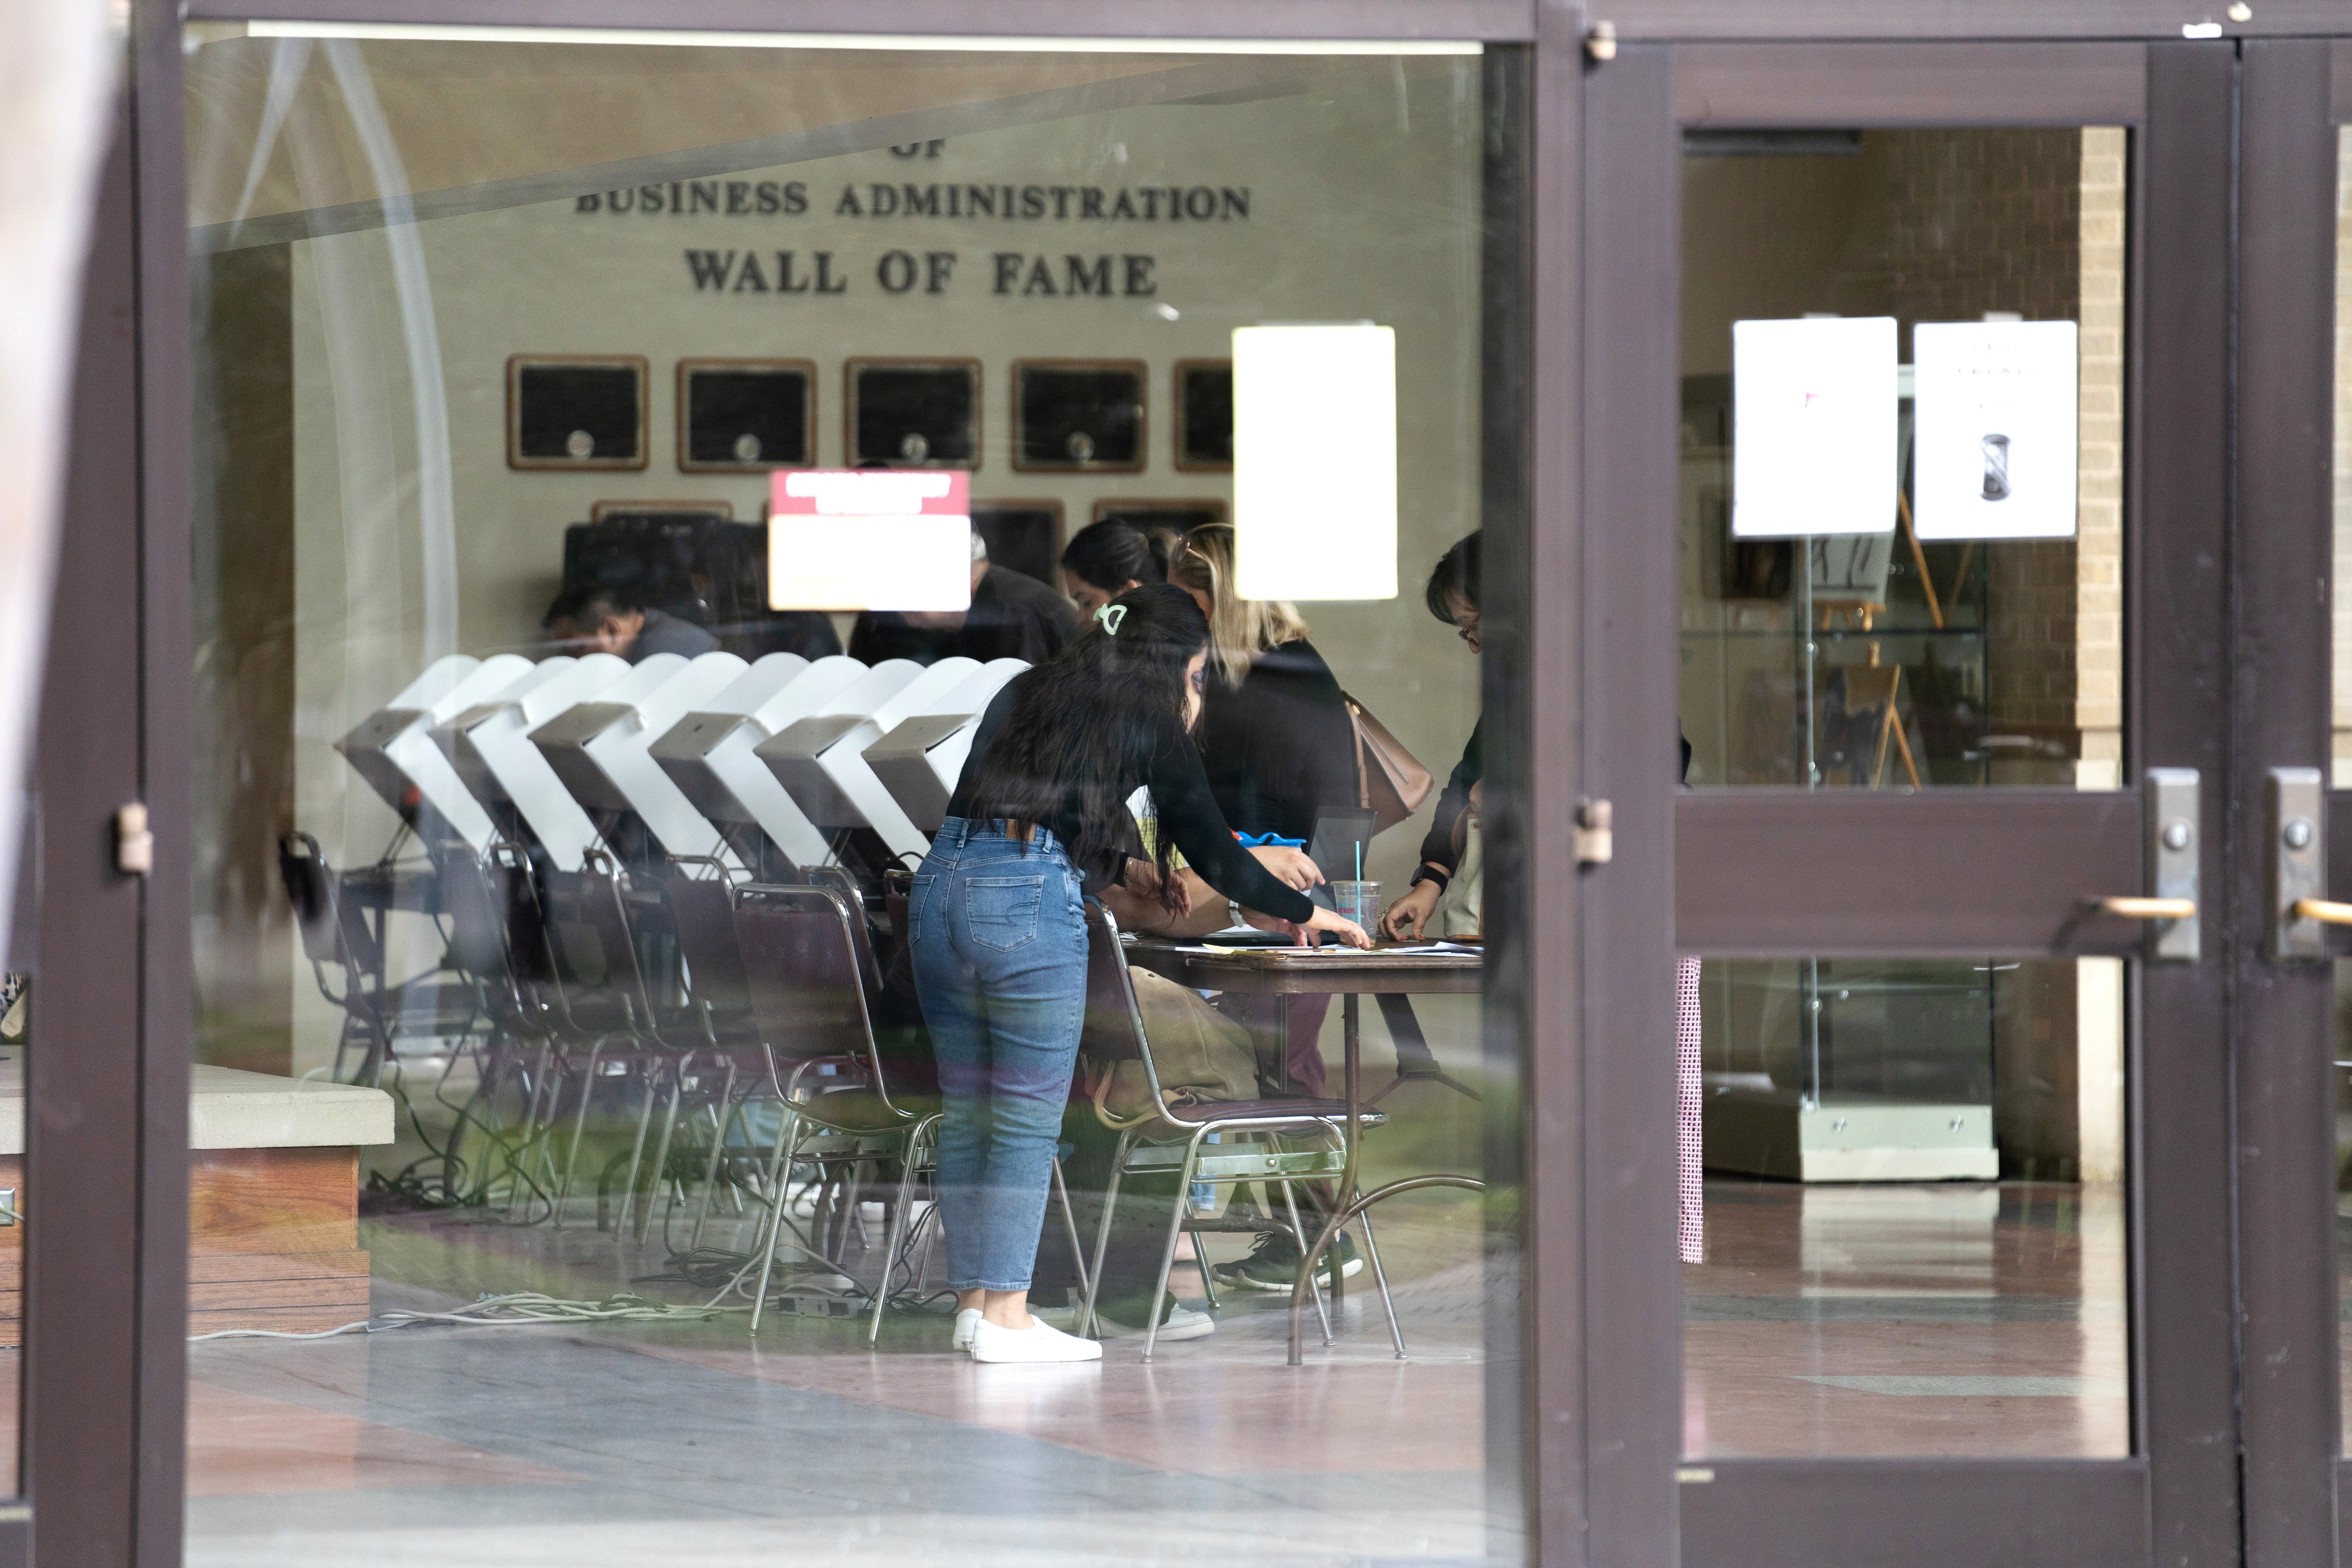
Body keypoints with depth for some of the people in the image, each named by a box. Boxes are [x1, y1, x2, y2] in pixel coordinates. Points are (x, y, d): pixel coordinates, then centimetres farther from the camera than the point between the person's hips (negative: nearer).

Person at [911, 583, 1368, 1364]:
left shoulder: (1025, 692, 23)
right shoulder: (1149, 721, 9)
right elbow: (1211, 851, 14)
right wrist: (1300, 912, 29)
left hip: (940, 882, 6)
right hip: (1031, 900, -6)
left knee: (964, 1112, 12)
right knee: (1027, 1119, 0)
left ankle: (973, 1302, 15)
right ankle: (1006, 1318, -1)